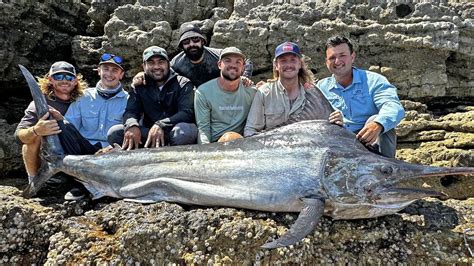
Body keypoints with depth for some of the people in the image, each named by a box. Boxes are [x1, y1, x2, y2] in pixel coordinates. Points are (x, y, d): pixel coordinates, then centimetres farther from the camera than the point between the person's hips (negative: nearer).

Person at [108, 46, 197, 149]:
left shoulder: (183, 84, 1)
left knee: (184, 129, -37)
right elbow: (130, 111, 2)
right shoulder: (140, 86, 13)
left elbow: (187, 113, -13)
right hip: (148, 133, 3)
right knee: (114, 132, -17)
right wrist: (132, 125, -24)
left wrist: (160, 125, -30)